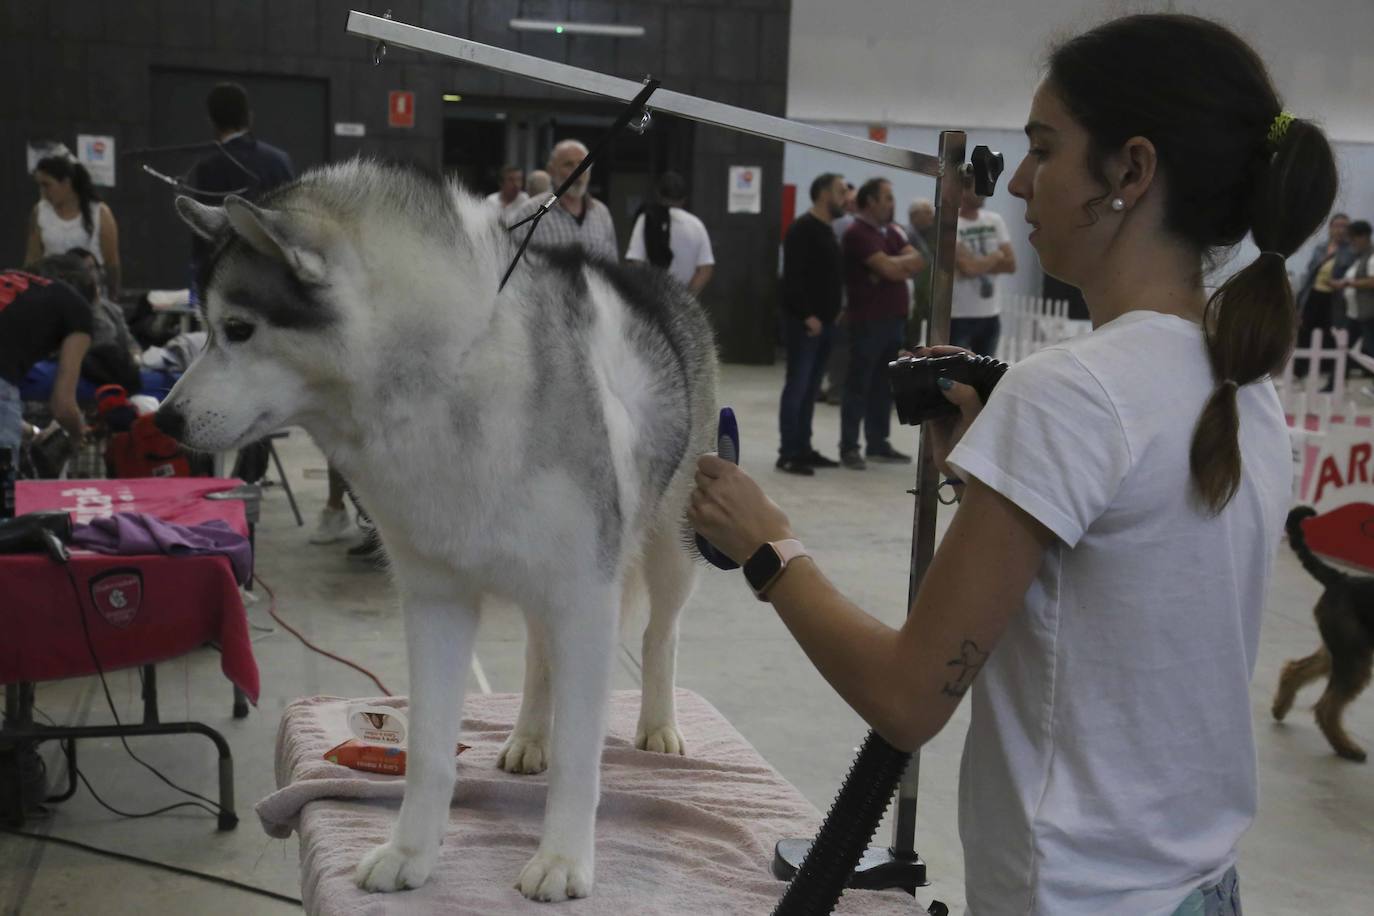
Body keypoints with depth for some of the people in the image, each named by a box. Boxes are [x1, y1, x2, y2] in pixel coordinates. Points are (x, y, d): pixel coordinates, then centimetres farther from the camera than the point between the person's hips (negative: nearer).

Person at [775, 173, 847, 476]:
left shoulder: (827, 231, 18)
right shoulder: (802, 229, -11)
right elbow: (793, 277, -19)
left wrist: (836, 311, 14)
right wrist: (807, 315, -22)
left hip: (824, 322, 9)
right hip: (804, 322, -9)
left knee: (810, 389, 11)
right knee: (797, 386, -7)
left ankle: (803, 448, 16)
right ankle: (788, 453, -4)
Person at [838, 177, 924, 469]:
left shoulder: (893, 232, 16)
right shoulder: (858, 234, -11)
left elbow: (914, 261, 6)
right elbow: (889, 268, -18)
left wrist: (895, 265, -11)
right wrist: (907, 262, 1)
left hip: (894, 319, 8)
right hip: (868, 321, -8)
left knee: (884, 386, 11)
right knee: (859, 386, -2)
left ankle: (878, 444, 18)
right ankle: (849, 447, 3)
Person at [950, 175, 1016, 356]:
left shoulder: (995, 220, 7)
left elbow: (1011, 264, 2)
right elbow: (968, 267, -21)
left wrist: (979, 265, -12)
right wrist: (996, 256, -4)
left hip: (990, 314, 6)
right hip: (959, 315, -6)